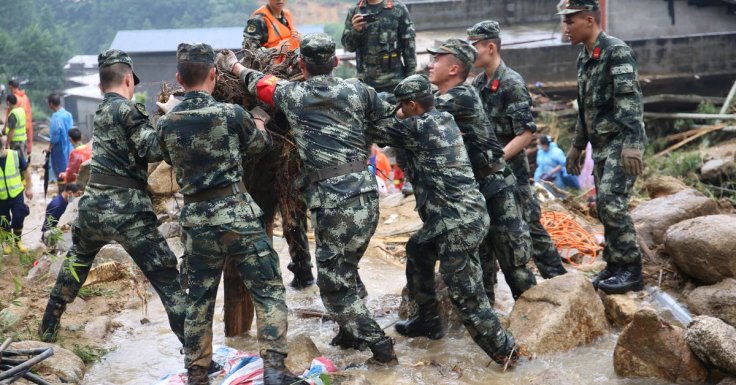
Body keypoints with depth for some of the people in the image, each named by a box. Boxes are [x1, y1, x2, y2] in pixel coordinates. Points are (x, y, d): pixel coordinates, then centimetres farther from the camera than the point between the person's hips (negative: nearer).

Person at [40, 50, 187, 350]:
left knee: (75, 266, 30)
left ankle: (48, 328, 42)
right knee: (168, 280, -4)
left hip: (93, 204, 7)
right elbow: (154, 149, -16)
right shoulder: (127, 109, -8)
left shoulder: (101, 111, 15)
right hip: (126, 210, -7)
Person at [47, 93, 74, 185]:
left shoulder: (56, 117, -21)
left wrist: (49, 148, -7)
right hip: (68, 148, 8)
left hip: (59, 150, -8)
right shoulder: (68, 114, 3)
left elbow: (54, 137, -20)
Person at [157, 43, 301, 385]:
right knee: (269, 291, 5)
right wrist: (259, 122, 32)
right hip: (237, 214, -4)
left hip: (196, 219, 4)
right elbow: (261, 144, 10)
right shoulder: (231, 114, -8)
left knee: (199, 301, 14)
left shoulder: (165, 124, 2)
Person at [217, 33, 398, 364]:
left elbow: (260, 83, 22)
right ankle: (350, 333, 32)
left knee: (333, 283, 6)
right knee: (346, 271, 22)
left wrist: (234, 66, 39)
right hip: (365, 190, 5)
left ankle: (379, 345, 6)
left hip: (331, 197, -5)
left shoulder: (291, 95, 4)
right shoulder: (357, 91, 7)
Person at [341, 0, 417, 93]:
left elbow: (409, 46, -1)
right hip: (365, 82, 2)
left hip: (393, 82, -2)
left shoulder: (398, 9, -1)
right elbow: (348, 46, 5)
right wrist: (355, 30, -15)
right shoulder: (354, 11, 6)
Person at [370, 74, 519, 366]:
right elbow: (398, 135, 25)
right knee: (417, 250, 25)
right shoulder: (444, 120, 14)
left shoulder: (419, 126, -12)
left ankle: (504, 349, 7)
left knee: (465, 294, -4)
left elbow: (378, 133, -1)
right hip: (464, 215, 10)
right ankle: (428, 319, 34)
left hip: (459, 222, -10)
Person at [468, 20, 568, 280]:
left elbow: (526, 133, -19)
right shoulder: (478, 83, 7)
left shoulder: (512, 84, -15)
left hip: (510, 169, -7)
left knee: (528, 225, -2)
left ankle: (557, 279, 10)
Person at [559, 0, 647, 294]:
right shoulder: (583, 58, 14)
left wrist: (632, 145, -30)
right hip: (600, 145, 8)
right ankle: (614, 265, 18)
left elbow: (630, 99, -22)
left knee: (612, 203, -14)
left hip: (622, 143, -8)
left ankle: (631, 270, -5)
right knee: (604, 207, 8)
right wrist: (577, 146, 23)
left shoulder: (617, 51, -13)